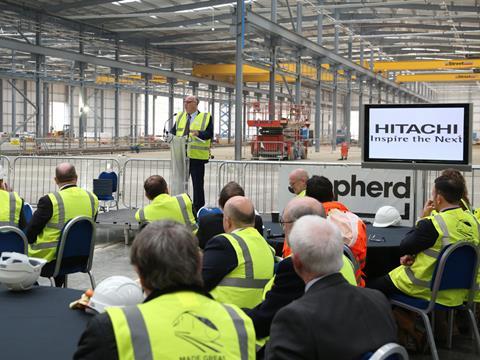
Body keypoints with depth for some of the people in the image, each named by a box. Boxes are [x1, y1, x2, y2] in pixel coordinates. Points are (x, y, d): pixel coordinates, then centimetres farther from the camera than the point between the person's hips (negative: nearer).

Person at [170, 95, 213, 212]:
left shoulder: (206, 117, 1)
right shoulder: (180, 116, 16)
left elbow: (210, 134, -9)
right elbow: (174, 130, 15)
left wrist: (199, 133, -27)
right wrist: (171, 134, -7)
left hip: (196, 156, -5)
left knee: (198, 184, 1)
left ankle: (198, 210, 9)